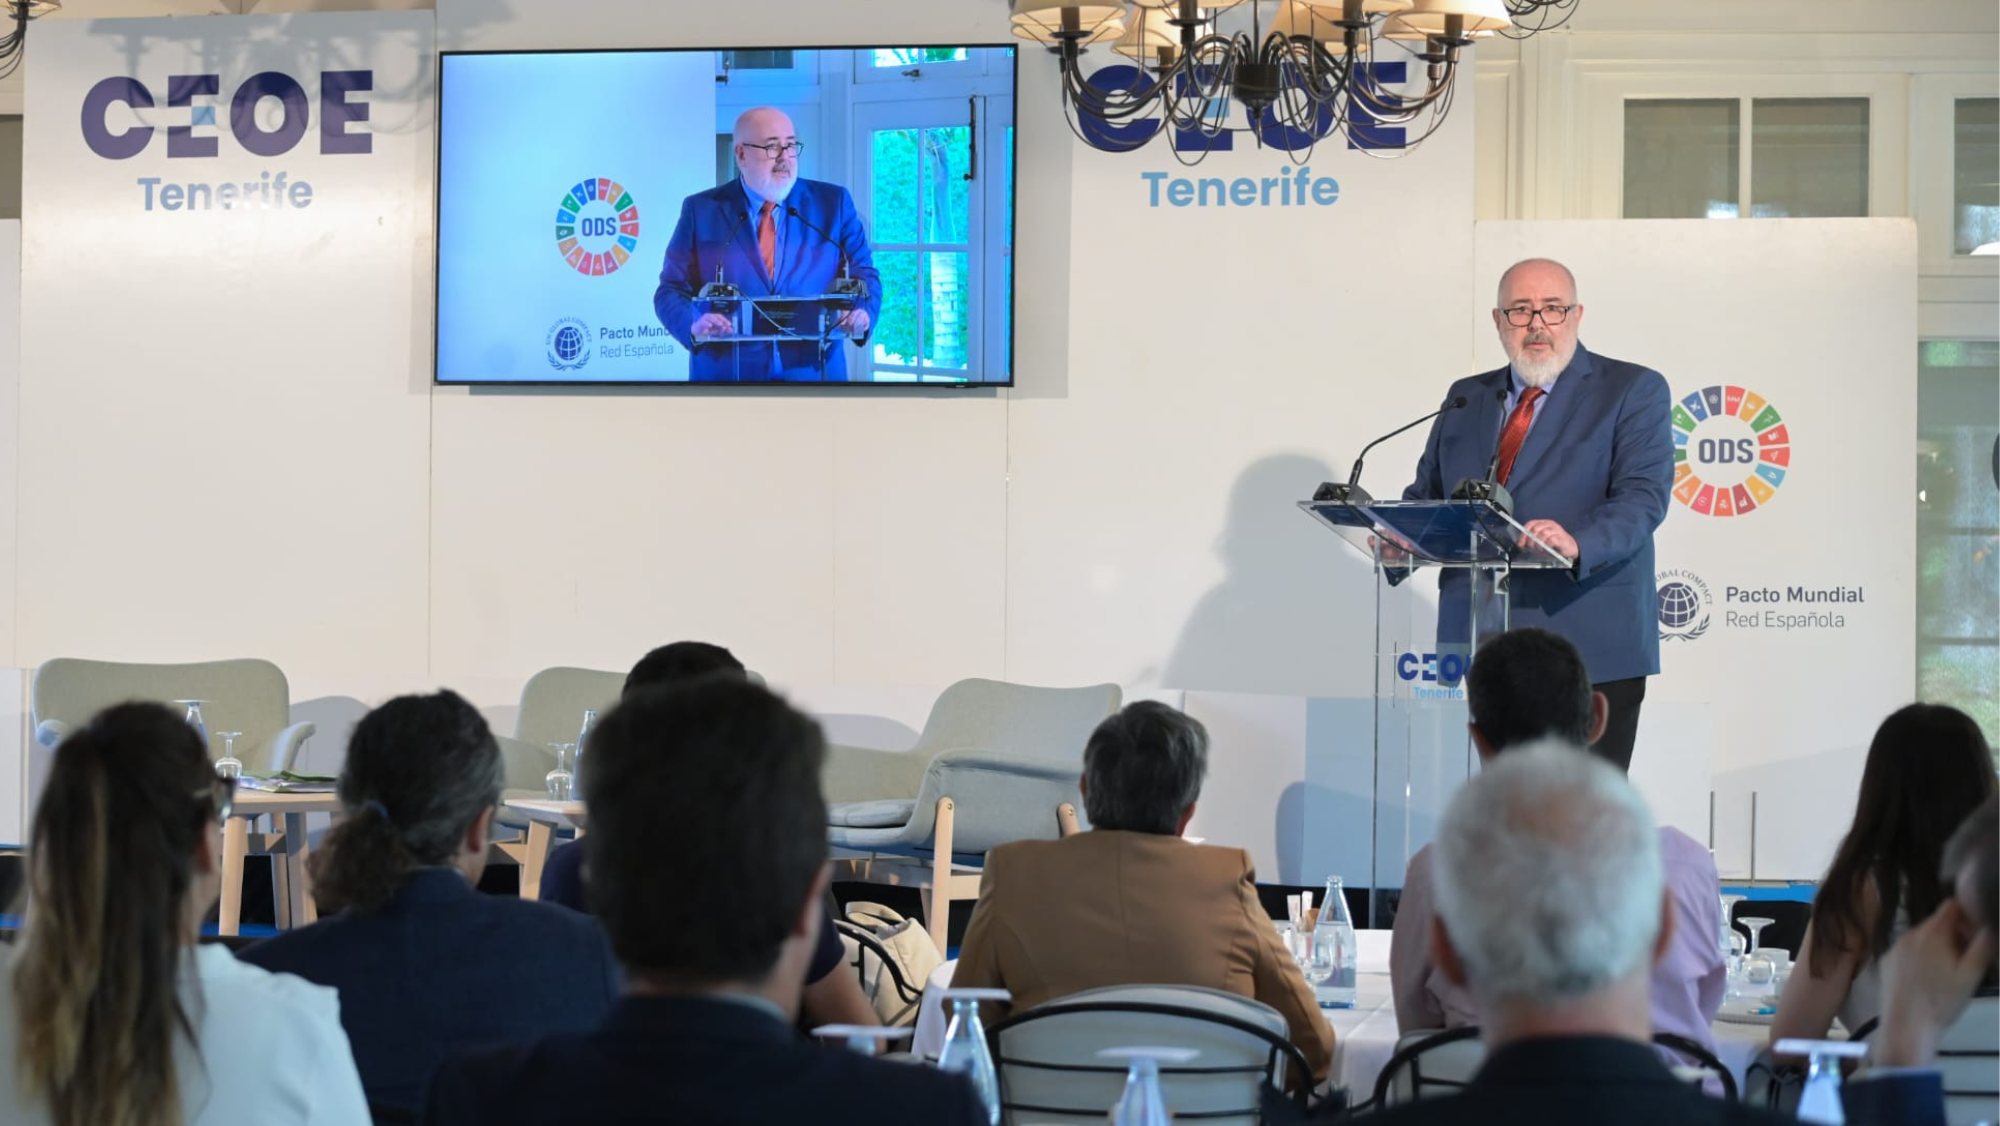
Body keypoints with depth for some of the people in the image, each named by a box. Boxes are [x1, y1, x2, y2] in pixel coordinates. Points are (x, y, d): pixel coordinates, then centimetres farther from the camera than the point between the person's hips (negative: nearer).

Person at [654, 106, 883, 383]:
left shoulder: (834, 203, 7)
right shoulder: (701, 210, 5)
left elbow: (864, 276, 6)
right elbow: (672, 290, 2)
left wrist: (862, 314, -17)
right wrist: (694, 326, -20)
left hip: (813, 372, 1)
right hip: (728, 374, -1)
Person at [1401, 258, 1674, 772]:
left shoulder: (1633, 391, 2)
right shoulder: (1466, 399, 18)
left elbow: (1643, 495, -11)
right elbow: (1427, 493, 21)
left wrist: (1578, 544, -30)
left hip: (1591, 649, -4)